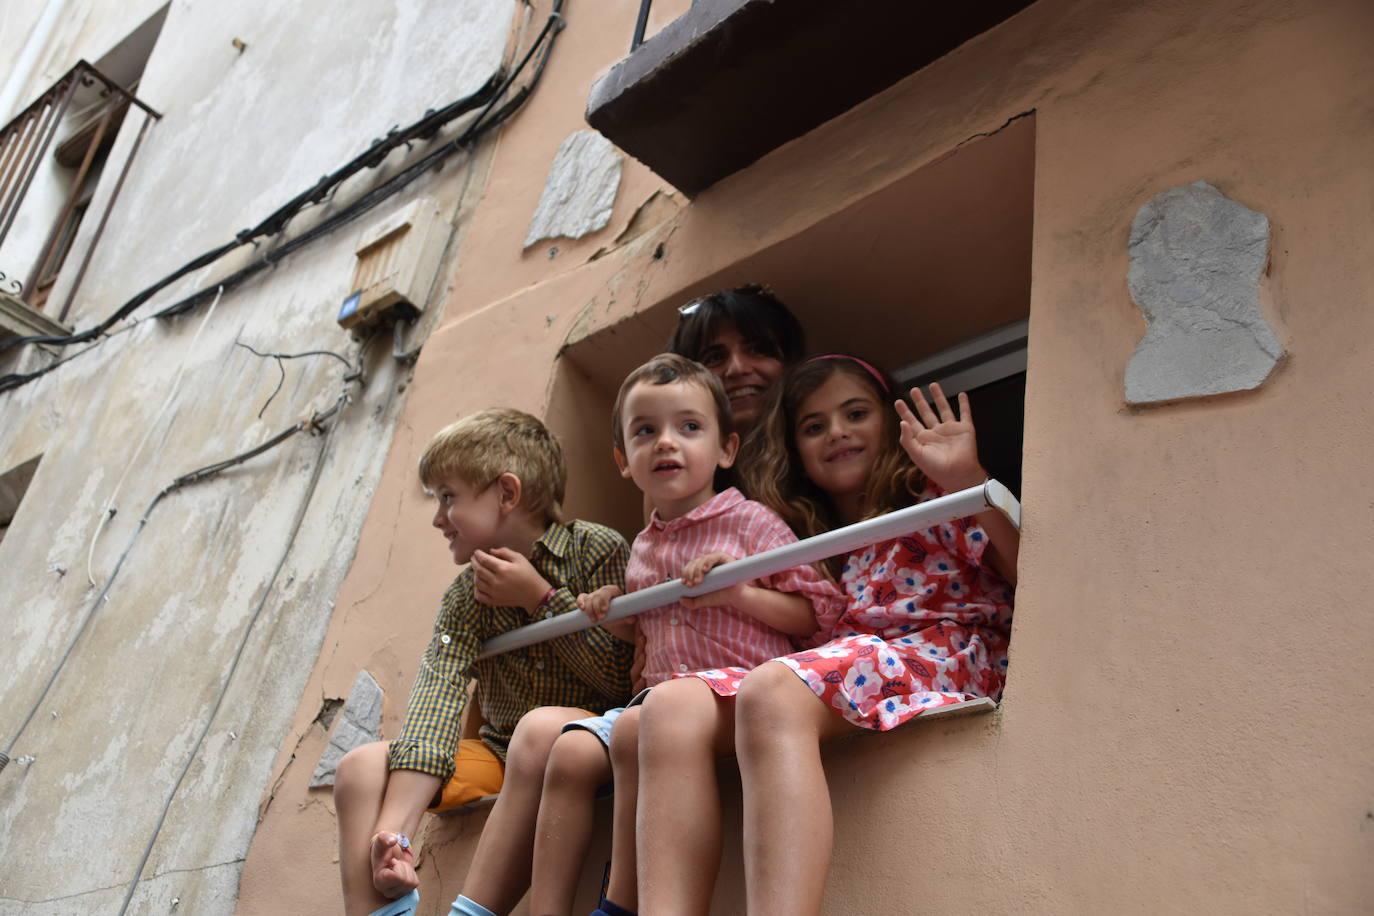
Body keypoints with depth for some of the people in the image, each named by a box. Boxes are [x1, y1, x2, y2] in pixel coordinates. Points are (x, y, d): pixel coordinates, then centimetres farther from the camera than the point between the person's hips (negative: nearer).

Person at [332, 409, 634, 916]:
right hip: (499, 749, 6)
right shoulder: (466, 594, 5)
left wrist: (542, 599, -15)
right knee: (362, 765, -10)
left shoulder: (598, 550, -8)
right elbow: (438, 691, -12)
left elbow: (625, 681, -14)